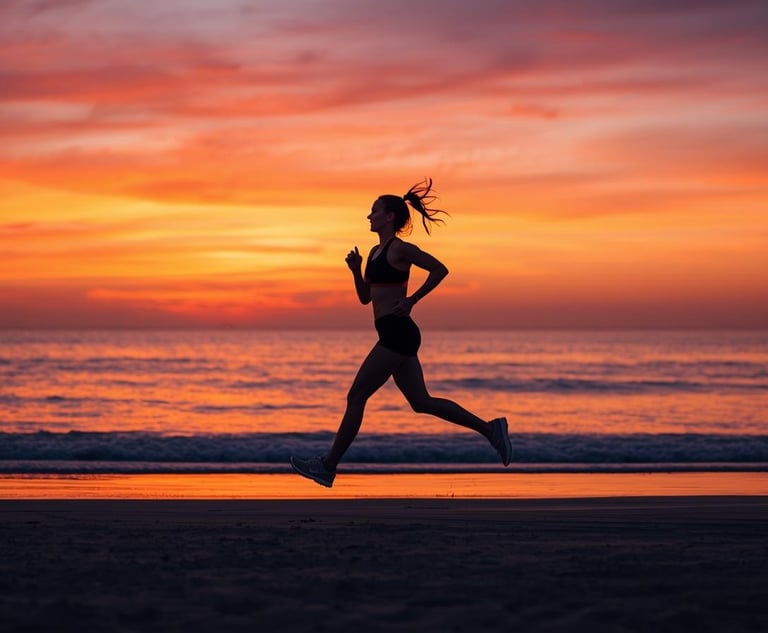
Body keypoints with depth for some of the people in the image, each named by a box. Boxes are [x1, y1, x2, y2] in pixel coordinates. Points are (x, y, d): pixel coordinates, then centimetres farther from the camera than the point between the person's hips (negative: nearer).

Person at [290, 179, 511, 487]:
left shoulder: (400, 248, -8)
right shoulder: (376, 252, 18)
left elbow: (440, 270, -12)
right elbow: (365, 297, 23)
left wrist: (412, 300, -13)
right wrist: (356, 270, 8)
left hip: (397, 333, -10)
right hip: (395, 336, 10)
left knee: (356, 397, -5)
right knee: (421, 402, 9)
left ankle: (328, 466, 1)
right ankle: (490, 428, 11)